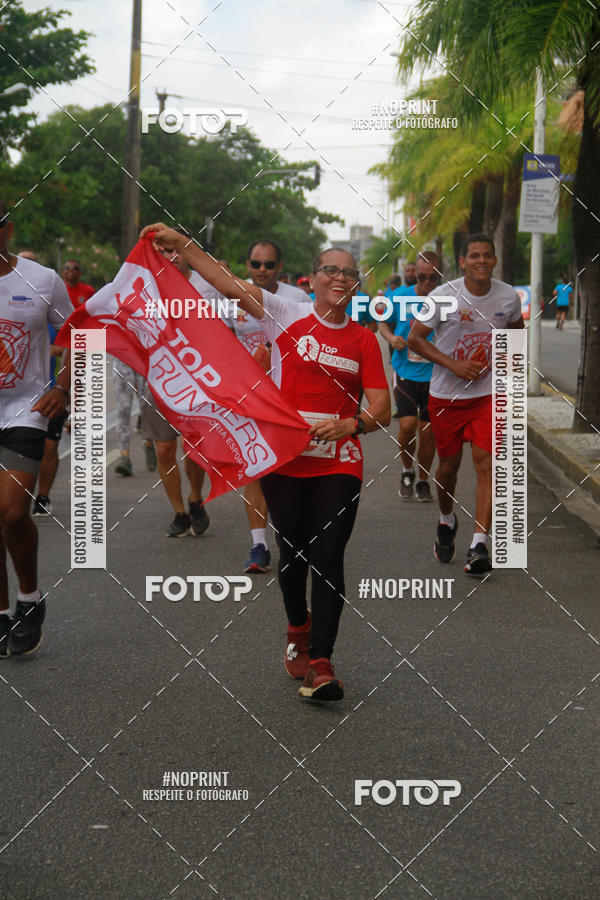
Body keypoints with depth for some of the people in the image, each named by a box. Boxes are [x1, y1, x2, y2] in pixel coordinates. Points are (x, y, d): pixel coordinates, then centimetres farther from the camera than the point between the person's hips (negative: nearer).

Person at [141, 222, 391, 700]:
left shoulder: (364, 339, 6)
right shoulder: (287, 316, 3)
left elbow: (381, 411, 6)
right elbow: (229, 283, -3)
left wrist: (351, 424, -14)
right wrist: (180, 242, -9)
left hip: (338, 464, 0)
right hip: (284, 459, 0)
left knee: (328, 559, -8)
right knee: (293, 553, 10)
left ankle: (320, 663, -7)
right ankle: (298, 633, 36)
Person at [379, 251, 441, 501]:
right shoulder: (400, 297, -3)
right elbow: (383, 323, 14)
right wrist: (391, 338, -6)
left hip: (434, 375, 0)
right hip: (405, 372, 0)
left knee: (428, 430, 3)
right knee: (407, 424, -13)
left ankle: (423, 480, 24)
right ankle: (407, 471, 14)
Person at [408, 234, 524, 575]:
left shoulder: (509, 297, -2)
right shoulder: (443, 296, -11)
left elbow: (516, 330, 19)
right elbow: (415, 338, -6)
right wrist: (454, 365, -16)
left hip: (489, 393, 1)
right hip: (446, 394, 0)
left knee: (486, 464, -12)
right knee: (449, 465, 10)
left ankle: (480, 546, -13)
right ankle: (447, 521, 40)